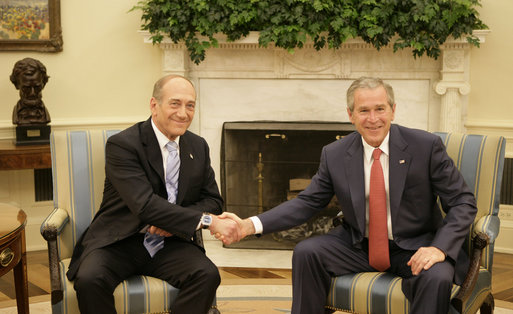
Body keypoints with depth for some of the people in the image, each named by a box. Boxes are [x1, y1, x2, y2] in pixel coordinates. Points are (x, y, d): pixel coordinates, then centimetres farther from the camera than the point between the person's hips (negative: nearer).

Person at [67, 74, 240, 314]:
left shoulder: (198, 147, 7)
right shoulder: (122, 144, -12)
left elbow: (213, 200, 10)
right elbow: (145, 205, -24)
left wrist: (174, 222, -11)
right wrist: (206, 220, -28)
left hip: (169, 244, 4)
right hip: (119, 243, -4)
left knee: (208, 275, -25)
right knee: (89, 279, -33)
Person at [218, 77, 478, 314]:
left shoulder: (426, 146, -11)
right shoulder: (334, 155, -2)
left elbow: (463, 202, -8)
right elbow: (308, 202, 2)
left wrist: (440, 247, -26)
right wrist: (250, 225, -12)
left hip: (415, 249, -2)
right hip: (360, 246, 3)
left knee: (437, 277, -32)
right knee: (305, 252, -17)